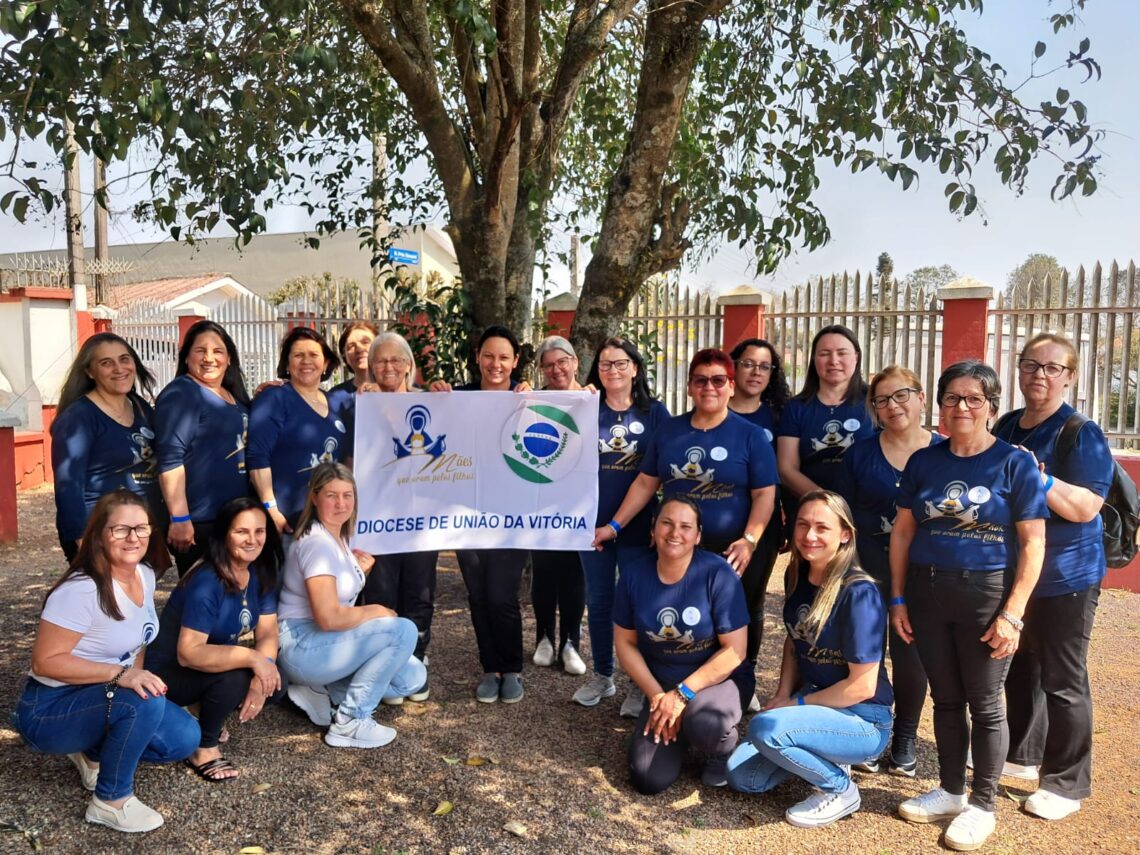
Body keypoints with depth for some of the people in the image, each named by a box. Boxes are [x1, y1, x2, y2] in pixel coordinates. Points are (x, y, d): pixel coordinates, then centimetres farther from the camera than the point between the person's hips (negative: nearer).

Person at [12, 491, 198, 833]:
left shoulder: (146, 575, -2)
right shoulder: (81, 590, -27)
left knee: (184, 738, -5)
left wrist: (139, 677, -4)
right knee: (145, 702, -33)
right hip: (50, 709, -7)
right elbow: (45, 661, -25)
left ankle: (95, 753, 15)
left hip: (104, 700, 8)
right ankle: (111, 801, -11)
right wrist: (120, 675, -33)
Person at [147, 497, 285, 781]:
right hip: (171, 671, -7)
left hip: (214, 664, 7)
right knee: (234, 677, -33)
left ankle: (209, 713, 11)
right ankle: (203, 747, -8)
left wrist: (264, 672, -28)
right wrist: (251, 657, -42)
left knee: (275, 685, -14)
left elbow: (267, 633, -8)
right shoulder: (206, 583, -29)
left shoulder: (261, 574, -7)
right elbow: (188, 653, -34)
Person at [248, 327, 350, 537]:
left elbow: (347, 457, 18)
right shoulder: (274, 398, -6)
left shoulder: (335, 403, 11)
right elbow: (257, 457, -14)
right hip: (286, 518, -5)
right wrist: (270, 509, -19)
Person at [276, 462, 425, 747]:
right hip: (302, 647, -9)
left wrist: (359, 572, 0)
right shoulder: (317, 543, -20)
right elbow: (327, 618, -28)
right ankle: (349, 722, -13)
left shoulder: (340, 538, 9)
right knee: (404, 631, -22)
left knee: (412, 678, 4)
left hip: (325, 642, 9)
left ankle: (320, 690, 7)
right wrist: (375, 611, -13)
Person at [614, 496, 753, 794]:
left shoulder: (717, 573, -19)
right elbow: (625, 643, 0)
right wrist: (657, 695, -11)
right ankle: (678, 731, 20)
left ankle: (724, 750, 0)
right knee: (649, 780, -12)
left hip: (720, 679, -3)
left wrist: (682, 694, -21)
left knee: (703, 724, -38)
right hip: (661, 684, 4)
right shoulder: (634, 574, -8)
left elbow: (735, 650, -18)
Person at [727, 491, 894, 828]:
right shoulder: (797, 576, 0)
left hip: (862, 720, -7)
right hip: (811, 702, 7)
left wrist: (798, 704, -12)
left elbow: (863, 685, -21)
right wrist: (782, 696, 0)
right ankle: (824, 759, 19)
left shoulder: (859, 593, -23)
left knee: (766, 728, -31)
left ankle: (840, 789, -5)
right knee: (742, 777, -1)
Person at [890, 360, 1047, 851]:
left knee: (984, 703, 7)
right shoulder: (924, 461, 5)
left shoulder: (1014, 463, -5)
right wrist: (898, 598, 4)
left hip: (986, 594, -3)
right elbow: (902, 531, 9)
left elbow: (1033, 543, -7)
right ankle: (950, 791, 31)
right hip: (928, 592, 3)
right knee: (945, 697, 14)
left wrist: (1012, 614, -13)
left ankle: (982, 805, 23)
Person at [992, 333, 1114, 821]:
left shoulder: (1082, 434, -13)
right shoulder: (1006, 427, 6)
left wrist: (1038, 478, -31)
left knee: (1062, 680, 3)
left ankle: (1067, 783, 17)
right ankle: (1021, 753, 37)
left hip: (1065, 577, -7)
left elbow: (1086, 507, -22)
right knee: (1018, 667, 19)